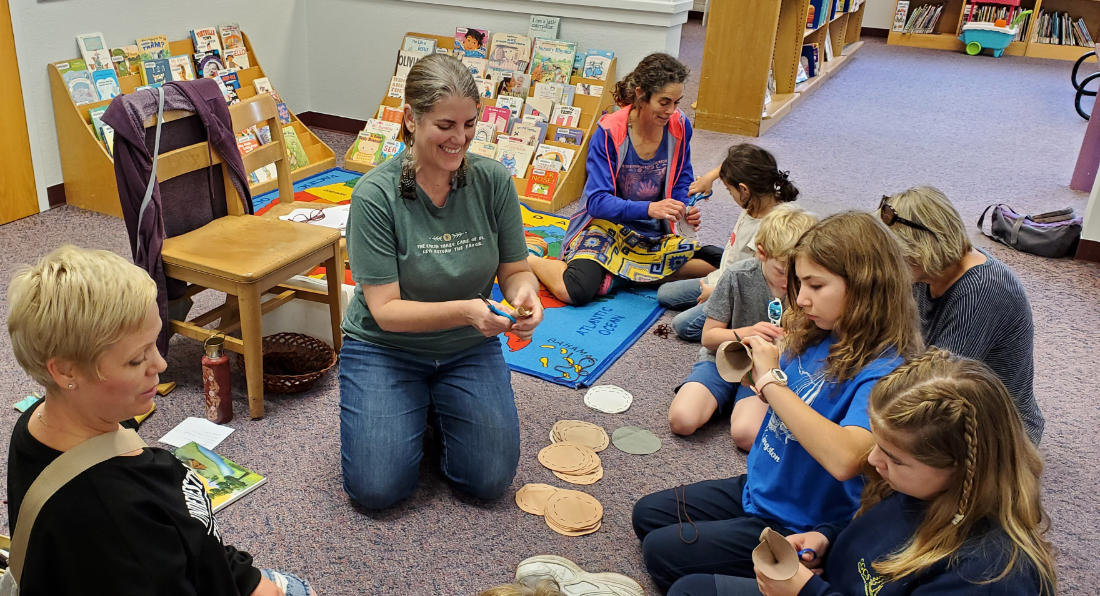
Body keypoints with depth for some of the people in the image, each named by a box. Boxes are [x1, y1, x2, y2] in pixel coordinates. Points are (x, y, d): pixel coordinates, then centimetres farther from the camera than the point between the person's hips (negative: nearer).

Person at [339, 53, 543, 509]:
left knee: (490, 479, -10)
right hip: (385, 348, -2)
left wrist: (524, 293, -28)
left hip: (469, 350, 3)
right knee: (377, 488, -13)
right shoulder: (376, 194, -20)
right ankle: (410, 410, 18)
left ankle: (438, 407, 19)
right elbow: (385, 310, -22)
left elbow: (515, 270, -2)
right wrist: (465, 310, -37)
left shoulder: (493, 181, -11)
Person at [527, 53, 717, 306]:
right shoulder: (609, 132, -18)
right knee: (577, 291, -30)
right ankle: (527, 259, 2)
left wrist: (685, 210, -15)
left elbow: (682, 183, 8)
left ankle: (629, 270, -2)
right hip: (606, 225, -5)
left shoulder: (679, 126, -5)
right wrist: (649, 208, -37)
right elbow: (597, 201, -22)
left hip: (654, 233, 5)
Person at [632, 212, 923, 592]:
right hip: (755, 489, 9)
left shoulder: (884, 370, -28)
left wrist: (771, 381, -37)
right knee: (647, 515, 14)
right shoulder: (818, 337, -5)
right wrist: (747, 371, -9)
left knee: (661, 553, -6)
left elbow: (844, 459, -43)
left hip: (797, 529, -8)